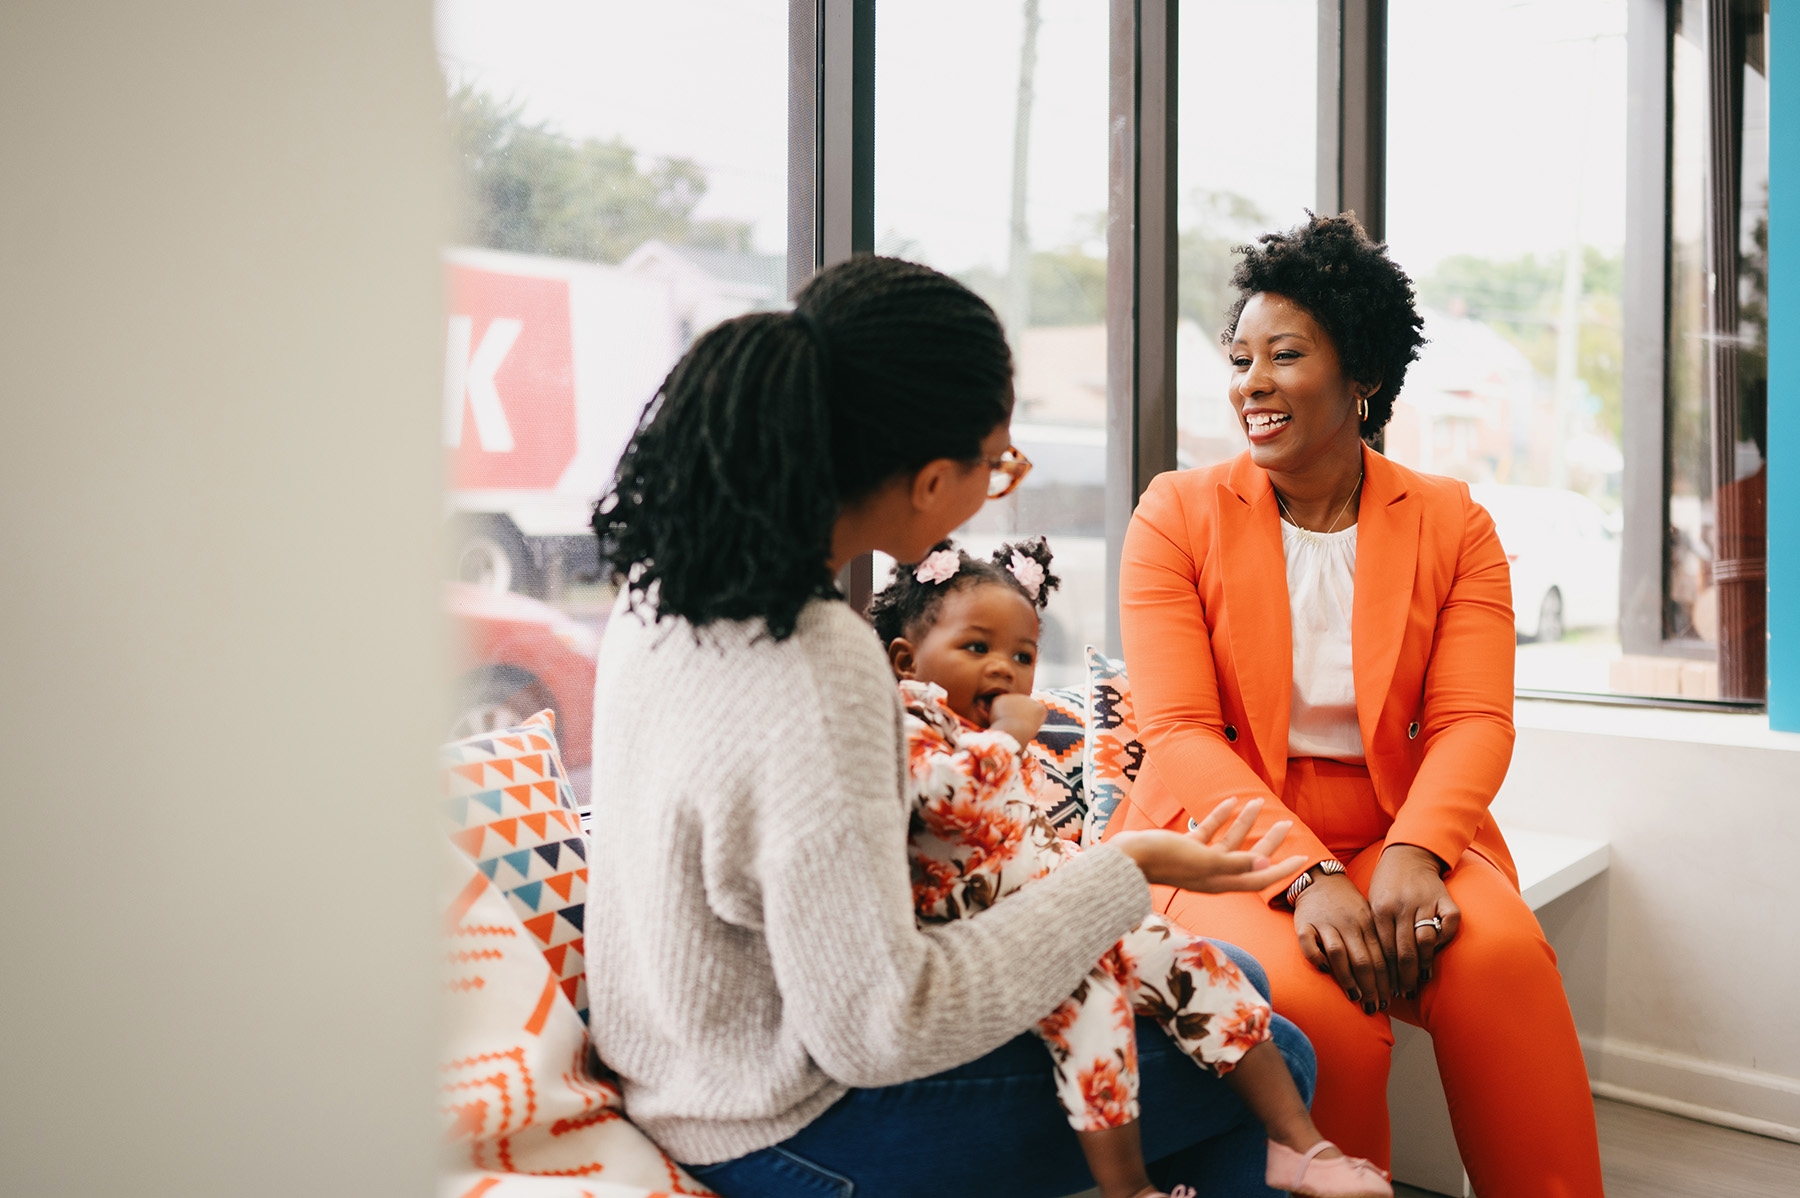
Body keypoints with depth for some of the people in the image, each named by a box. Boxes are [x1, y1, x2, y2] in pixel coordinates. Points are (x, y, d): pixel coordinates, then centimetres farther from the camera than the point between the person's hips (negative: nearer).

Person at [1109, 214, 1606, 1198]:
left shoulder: (1452, 524, 8)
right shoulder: (1177, 514, 2)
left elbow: (1474, 721, -2)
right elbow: (1178, 732, -8)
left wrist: (1414, 854, -23)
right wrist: (1306, 876, -22)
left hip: (1400, 836, 2)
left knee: (1505, 958, -29)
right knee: (1313, 1005, -30)